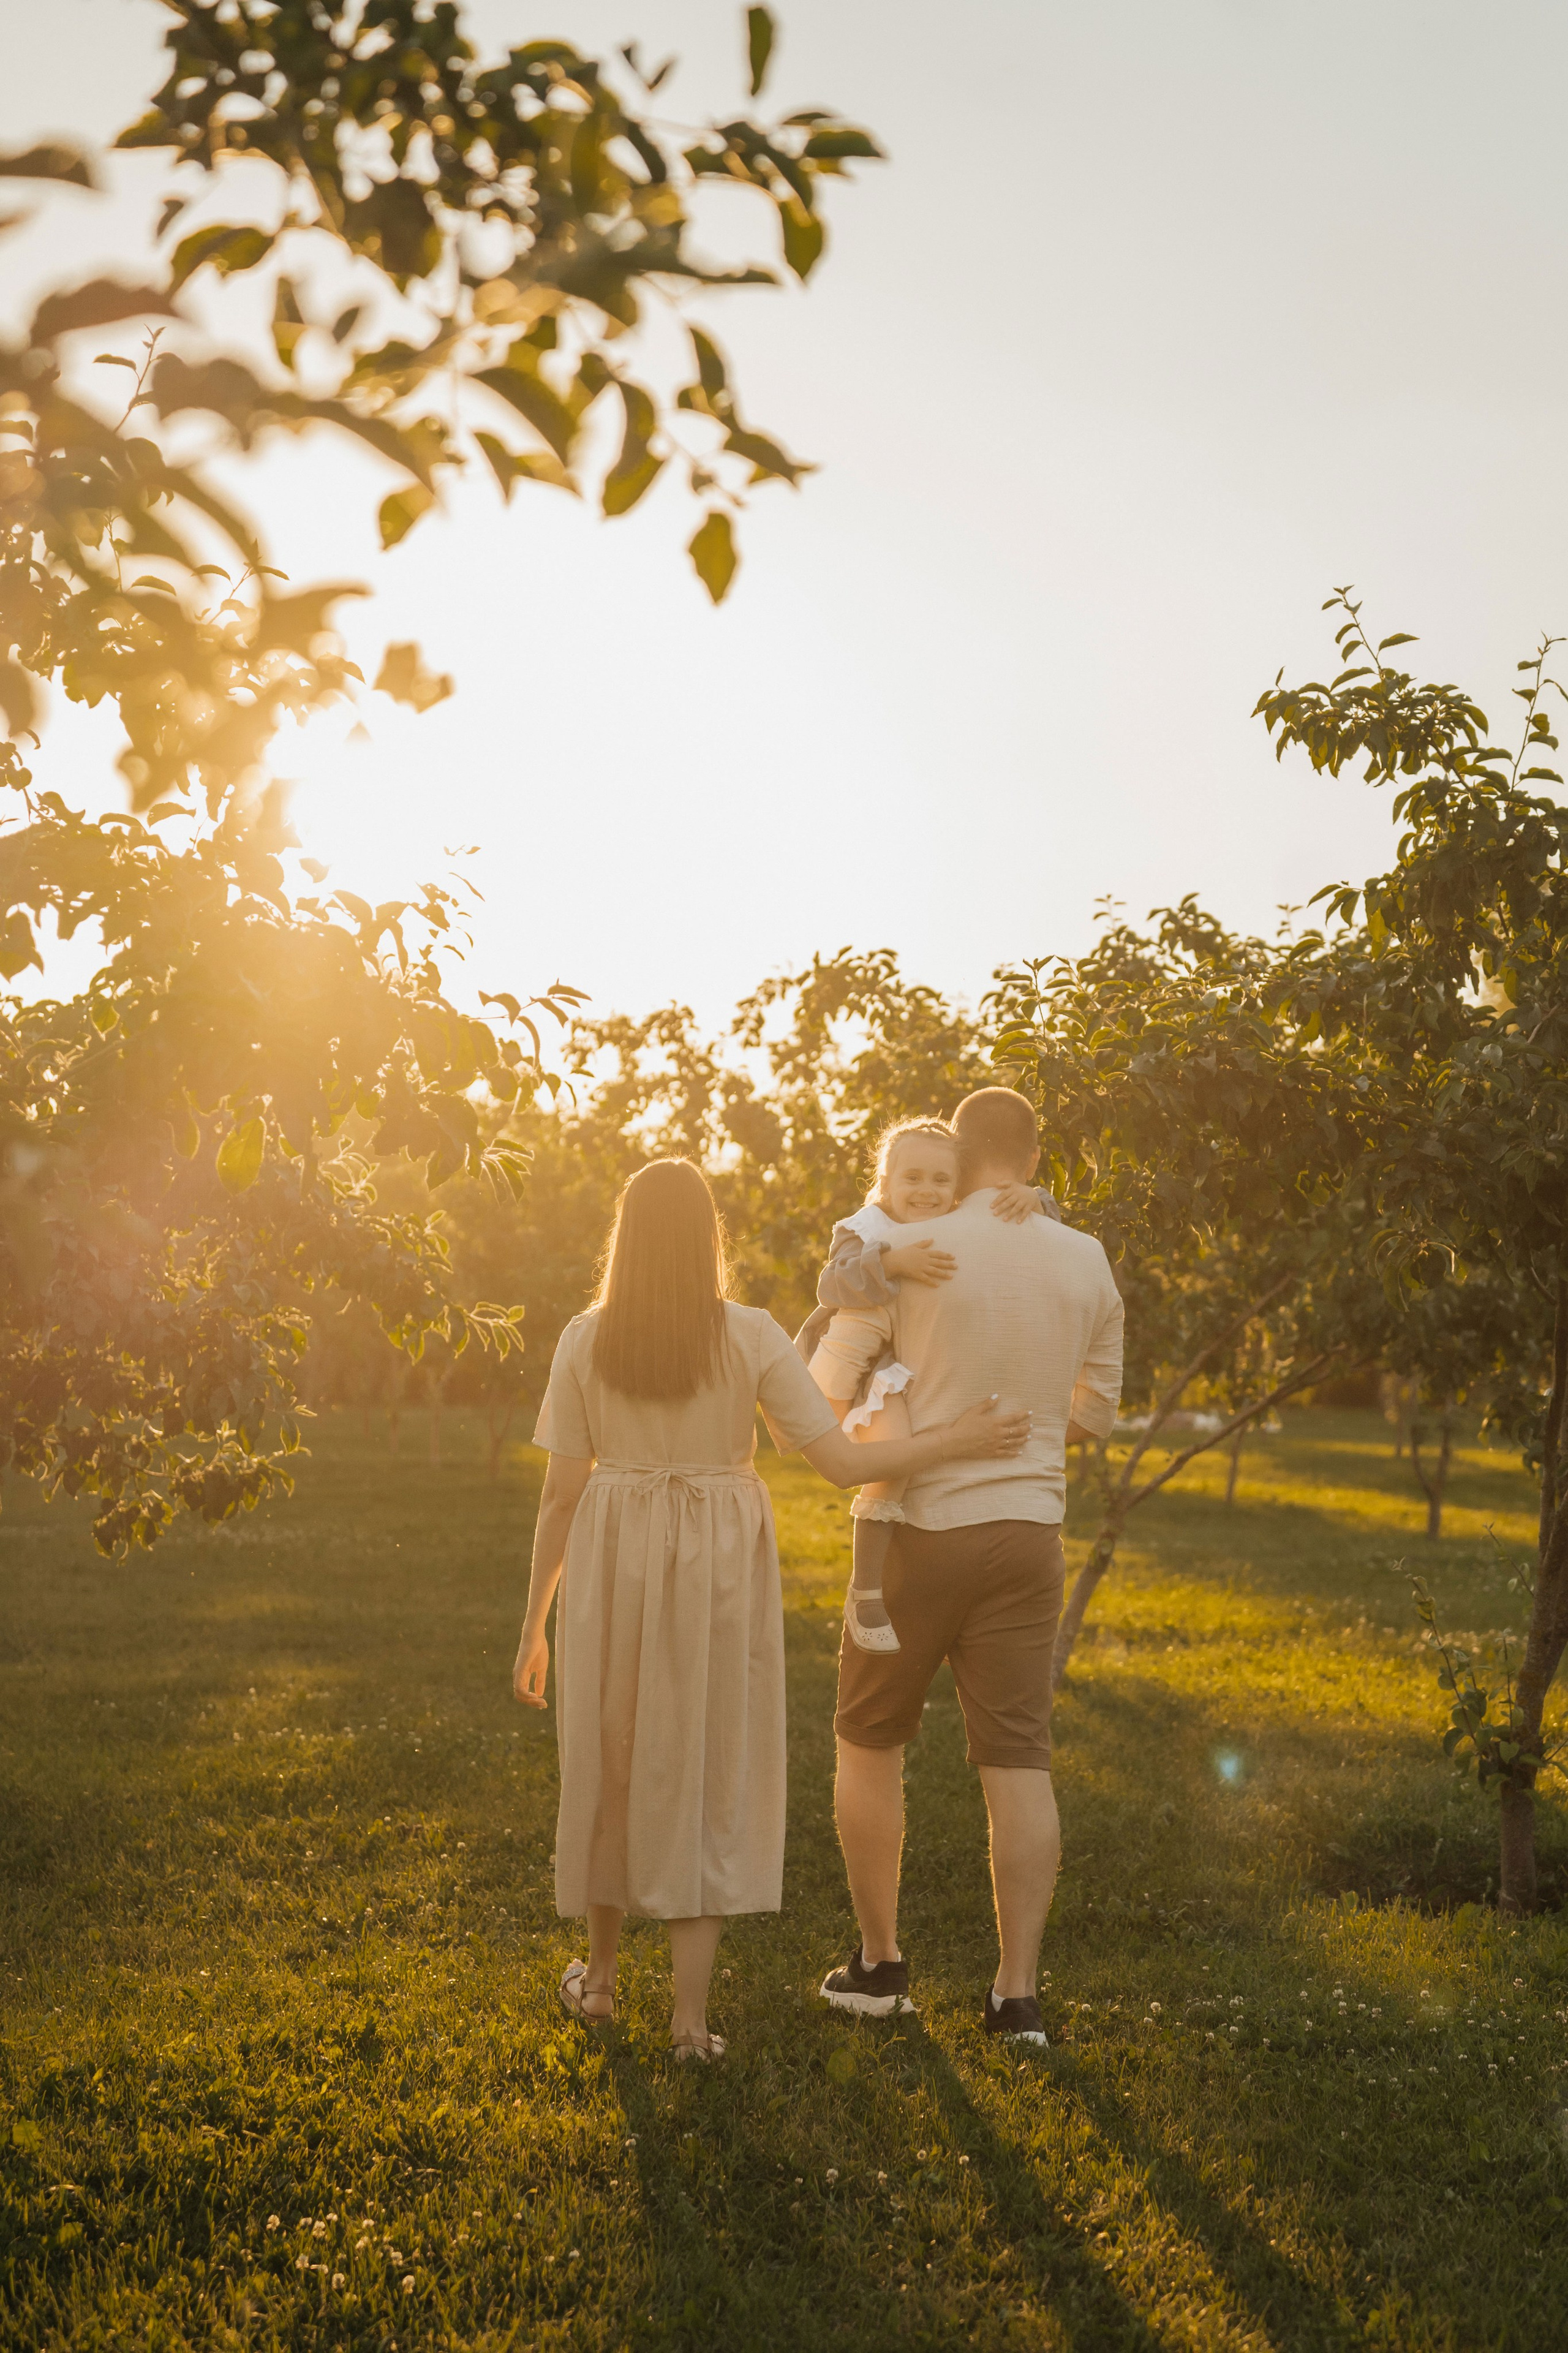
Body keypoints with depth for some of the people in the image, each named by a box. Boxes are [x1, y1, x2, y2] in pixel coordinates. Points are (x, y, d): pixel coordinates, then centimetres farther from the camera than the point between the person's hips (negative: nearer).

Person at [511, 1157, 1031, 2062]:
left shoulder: (587, 1340, -5)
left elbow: (562, 1493, -3)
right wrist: (959, 1440, 1)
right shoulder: (750, 1337, -9)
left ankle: (601, 1977, 34)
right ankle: (692, 2018, 8)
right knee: (706, 1780, 8)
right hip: (719, 1573, -1)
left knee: (611, 1762, 19)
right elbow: (844, 1463, -11)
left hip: (613, 1569, 2)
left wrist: (535, 1624, 6)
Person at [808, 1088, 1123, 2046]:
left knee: (871, 1741, 14)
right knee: (1019, 1761, 5)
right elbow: (1095, 1413, 13)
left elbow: (829, 1388, -3)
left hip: (923, 1528, -3)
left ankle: (880, 1962, 21)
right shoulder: (1088, 1262, 3)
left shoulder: (911, 1250, -10)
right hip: (1028, 1533, 3)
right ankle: (1017, 1993, 5)